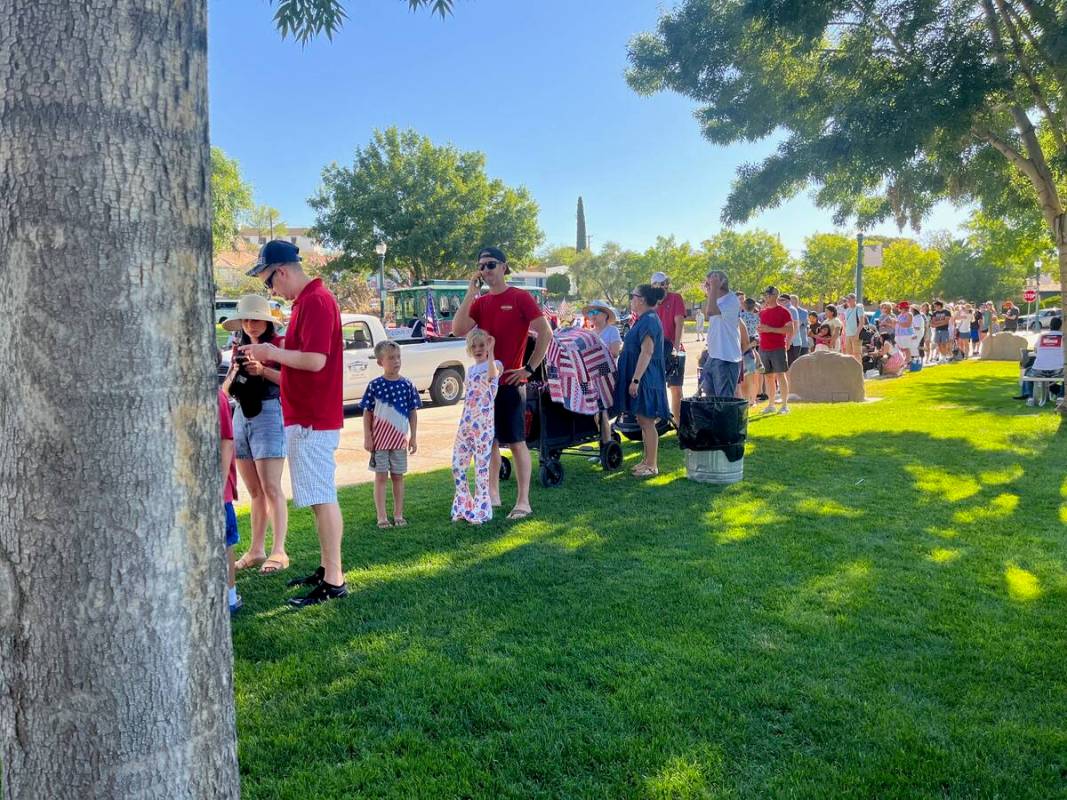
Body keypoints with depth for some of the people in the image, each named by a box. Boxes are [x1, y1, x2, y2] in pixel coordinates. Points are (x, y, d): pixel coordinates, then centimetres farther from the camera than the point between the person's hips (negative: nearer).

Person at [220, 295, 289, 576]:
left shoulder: (279, 343, -2)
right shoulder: (239, 348, 16)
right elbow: (226, 390, 16)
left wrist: (262, 370, -25)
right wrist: (234, 373, -4)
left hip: (269, 414, -6)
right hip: (241, 416, 6)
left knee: (271, 488, -9)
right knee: (254, 491, 10)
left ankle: (278, 551, -6)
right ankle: (256, 550, 15)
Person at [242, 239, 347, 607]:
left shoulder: (316, 301, -16)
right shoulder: (307, 300, 16)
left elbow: (315, 360, -24)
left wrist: (273, 352, -11)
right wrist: (270, 355, 10)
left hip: (313, 420, -11)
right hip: (307, 416, 11)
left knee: (322, 498, -6)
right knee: (320, 497, 16)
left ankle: (334, 582, 0)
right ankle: (326, 568, 27)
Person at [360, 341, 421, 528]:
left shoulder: (407, 385, -2)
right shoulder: (375, 386, -6)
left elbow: (413, 413, 3)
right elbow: (367, 413, -2)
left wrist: (413, 437, 1)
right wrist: (367, 438, -6)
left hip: (400, 440, 2)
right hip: (379, 440, -2)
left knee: (398, 477, 10)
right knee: (381, 477, 4)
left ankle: (398, 515, 19)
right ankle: (382, 517, 9)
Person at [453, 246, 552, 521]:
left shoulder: (521, 298, -6)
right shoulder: (480, 302, 10)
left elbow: (546, 333, -11)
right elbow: (458, 330, -5)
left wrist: (529, 368, -11)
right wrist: (470, 292, -6)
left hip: (510, 382, -6)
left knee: (517, 442, -2)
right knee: (489, 441, 12)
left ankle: (523, 501, 4)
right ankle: (493, 495, 23)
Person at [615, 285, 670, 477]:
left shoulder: (649, 321, -16)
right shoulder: (644, 320, 16)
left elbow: (647, 353, -23)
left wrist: (635, 380, -25)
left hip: (646, 379, -10)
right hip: (642, 379, 10)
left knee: (647, 422, -5)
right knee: (643, 421, 15)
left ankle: (652, 465, 1)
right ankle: (647, 459, 23)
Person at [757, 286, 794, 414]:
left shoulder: (783, 311, -4)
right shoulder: (763, 312, 14)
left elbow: (790, 330, -11)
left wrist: (771, 329, -17)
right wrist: (760, 329, 1)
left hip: (778, 349, -6)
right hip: (763, 349, 6)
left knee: (781, 375, -5)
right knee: (769, 377, 9)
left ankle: (785, 405, -1)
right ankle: (770, 405, 14)